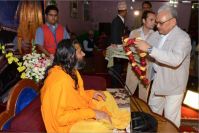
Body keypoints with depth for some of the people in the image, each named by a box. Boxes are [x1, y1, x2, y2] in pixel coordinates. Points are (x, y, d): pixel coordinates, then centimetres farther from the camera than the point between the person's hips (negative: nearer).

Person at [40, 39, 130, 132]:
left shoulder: (71, 70, 0)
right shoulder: (58, 80, -29)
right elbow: (60, 117, -29)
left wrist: (90, 94, -2)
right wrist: (91, 113, -26)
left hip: (76, 110, 10)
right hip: (65, 124, -9)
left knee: (106, 96, 10)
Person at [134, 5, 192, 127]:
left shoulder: (183, 37, -23)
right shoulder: (157, 34, 0)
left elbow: (176, 59, -40)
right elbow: (144, 48, 11)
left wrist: (150, 49, -42)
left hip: (174, 85, -7)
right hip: (158, 81, 7)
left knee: (171, 117, 8)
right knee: (153, 109, 24)